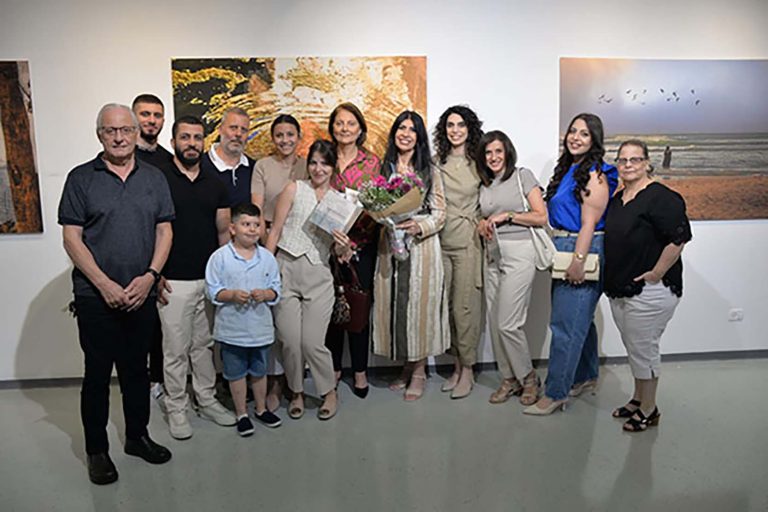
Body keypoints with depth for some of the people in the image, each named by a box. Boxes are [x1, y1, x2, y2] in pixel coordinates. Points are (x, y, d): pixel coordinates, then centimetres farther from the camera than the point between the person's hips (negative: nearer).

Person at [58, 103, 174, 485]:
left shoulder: (154, 178, 7)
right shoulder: (81, 178, -1)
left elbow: (164, 231, 5)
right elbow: (71, 239, -5)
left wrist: (150, 275, -8)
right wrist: (105, 284, -14)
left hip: (142, 295, 3)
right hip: (96, 296, -2)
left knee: (136, 368, 15)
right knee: (98, 372, 7)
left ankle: (137, 436, 32)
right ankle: (96, 450, 24)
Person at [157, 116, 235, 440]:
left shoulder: (214, 184, 9)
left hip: (210, 279, 4)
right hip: (174, 282, -4)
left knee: (205, 344, 15)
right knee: (176, 349, 5)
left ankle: (207, 400, 29)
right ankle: (176, 408, 21)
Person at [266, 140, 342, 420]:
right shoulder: (294, 189, 4)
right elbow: (275, 231, 3)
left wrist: (344, 247, -9)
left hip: (318, 275, 1)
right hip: (286, 270, 0)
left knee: (312, 342, -3)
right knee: (290, 341, 2)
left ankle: (329, 392, 21)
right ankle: (296, 392, 27)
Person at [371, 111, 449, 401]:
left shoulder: (430, 172, 3)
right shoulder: (383, 169, 11)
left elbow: (440, 213, 0)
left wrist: (419, 226, -18)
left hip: (422, 247, -3)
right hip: (389, 246, 3)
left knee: (419, 303, 0)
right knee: (394, 304, 5)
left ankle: (419, 372, 14)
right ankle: (406, 367, 22)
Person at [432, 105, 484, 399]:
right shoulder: (436, 162, 10)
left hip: (468, 242, -4)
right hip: (441, 242, 4)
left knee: (465, 306, -3)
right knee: (447, 306, 8)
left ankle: (467, 371, 10)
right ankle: (456, 365, 22)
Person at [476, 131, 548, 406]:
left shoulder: (522, 175, 0)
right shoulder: (484, 185, 15)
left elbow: (541, 217, -5)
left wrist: (507, 215, -11)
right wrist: (482, 225, 2)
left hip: (519, 252, -6)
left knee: (507, 323, -10)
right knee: (494, 322, 5)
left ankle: (528, 377, 12)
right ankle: (509, 379, 20)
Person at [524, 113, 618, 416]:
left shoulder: (594, 175, -12)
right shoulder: (567, 169, 14)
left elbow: (589, 223, -18)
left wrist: (578, 260, -23)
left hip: (584, 251, -9)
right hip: (562, 250, 9)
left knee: (566, 323, -6)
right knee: (580, 319, 18)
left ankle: (555, 393, 2)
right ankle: (586, 377, 33)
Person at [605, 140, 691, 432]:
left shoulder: (660, 198, -15)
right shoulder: (618, 199, 12)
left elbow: (679, 238, -21)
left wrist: (656, 274, -18)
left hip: (649, 290, -8)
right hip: (619, 289, 8)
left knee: (643, 348, 1)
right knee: (633, 347, 18)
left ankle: (648, 410, 18)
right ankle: (638, 399, 34)